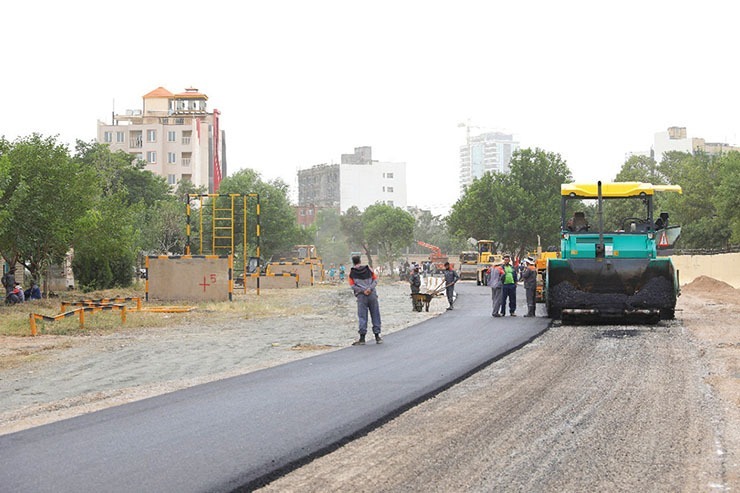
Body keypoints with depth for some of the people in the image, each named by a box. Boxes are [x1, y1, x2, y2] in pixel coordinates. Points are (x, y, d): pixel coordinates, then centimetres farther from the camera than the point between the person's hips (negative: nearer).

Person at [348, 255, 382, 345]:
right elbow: (375, 279, 3)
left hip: (361, 296, -1)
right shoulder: (368, 269, 6)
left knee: (362, 317, 2)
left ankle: (362, 338, -2)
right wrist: (370, 288, -7)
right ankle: (377, 337, 11)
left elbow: (352, 286, -5)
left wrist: (363, 291, -7)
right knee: (375, 315, 8)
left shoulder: (352, 272, 0)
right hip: (372, 295, 2)